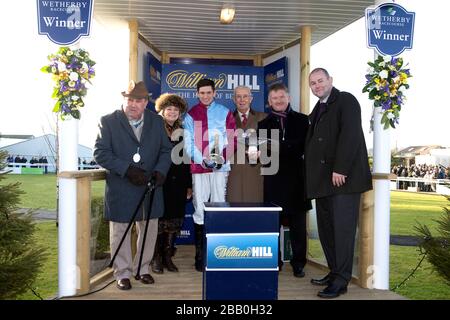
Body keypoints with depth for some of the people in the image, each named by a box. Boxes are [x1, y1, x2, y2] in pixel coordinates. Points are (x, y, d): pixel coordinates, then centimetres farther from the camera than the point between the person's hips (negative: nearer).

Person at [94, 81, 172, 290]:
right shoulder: (108, 121, -2)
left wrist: (160, 171, -10)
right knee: (120, 231, 7)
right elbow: (100, 153, -9)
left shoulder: (157, 121, 8)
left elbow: (166, 150, 9)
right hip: (120, 189, -3)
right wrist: (127, 170, -19)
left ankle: (142, 269, 30)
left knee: (149, 230, 12)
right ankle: (122, 273, 23)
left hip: (150, 187, 3)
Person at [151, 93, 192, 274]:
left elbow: (186, 161, 13)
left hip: (178, 184, 4)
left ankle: (168, 257, 19)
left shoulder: (183, 133, 12)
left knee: (174, 221, 7)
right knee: (158, 220, 0)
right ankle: (156, 259, 12)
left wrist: (189, 185, 10)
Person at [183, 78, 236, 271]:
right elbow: (188, 143, 2)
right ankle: (200, 255, 6)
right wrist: (202, 160, -12)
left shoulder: (225, 113, 9)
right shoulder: (191, 115, 9)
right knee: (199, 210, -1)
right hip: (198, 167, 0)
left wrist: (222, 158, -11)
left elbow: (231, 139, 4)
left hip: (220, 167, 0)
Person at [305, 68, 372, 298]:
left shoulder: (346, 101, -1)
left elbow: (350, 135, -14)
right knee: (326, 228, 8)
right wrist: (312, 175, 12)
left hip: (343, 176, -8)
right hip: (323, 179, 8)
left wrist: (340, 169, -20)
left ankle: (341, 281, -1)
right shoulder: (317, 110, 22)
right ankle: (334, 272, 18)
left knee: (342, 227, -6)